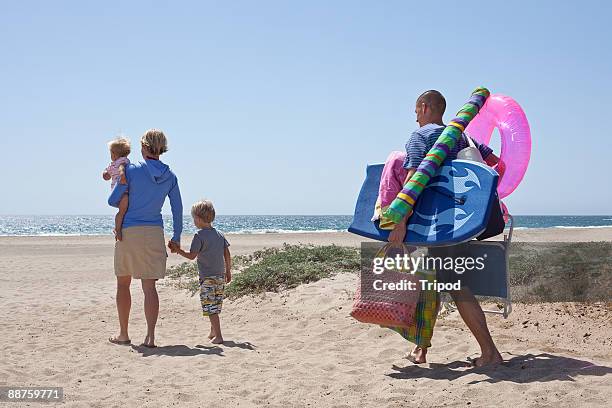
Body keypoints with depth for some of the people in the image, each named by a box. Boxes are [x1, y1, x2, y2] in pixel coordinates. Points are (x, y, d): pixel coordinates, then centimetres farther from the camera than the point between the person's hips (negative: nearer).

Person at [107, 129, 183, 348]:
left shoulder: (132, 169, -7)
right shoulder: (170, 176, 3)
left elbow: (113, 200, -3)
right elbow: (177, 209, 7)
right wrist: (176, 237, 17)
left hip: (128, 231, -2)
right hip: (154, 233, 2)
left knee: (123, 283, 13)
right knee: (149, 286, 3)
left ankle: (123, 334, 19)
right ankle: (150, 336, -4)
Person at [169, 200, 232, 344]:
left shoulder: (199, 236, -10)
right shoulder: (219, 234, 10)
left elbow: (191, 256, -10)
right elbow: (227, 254, 10)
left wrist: (178, 250, 1)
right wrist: (228, 271, 18)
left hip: (207, 278, -7)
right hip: (221, 276, 7)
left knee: (210, 308, -5)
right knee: (216, 306, 18)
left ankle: (218, 336, -11)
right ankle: (213, 332, 29)